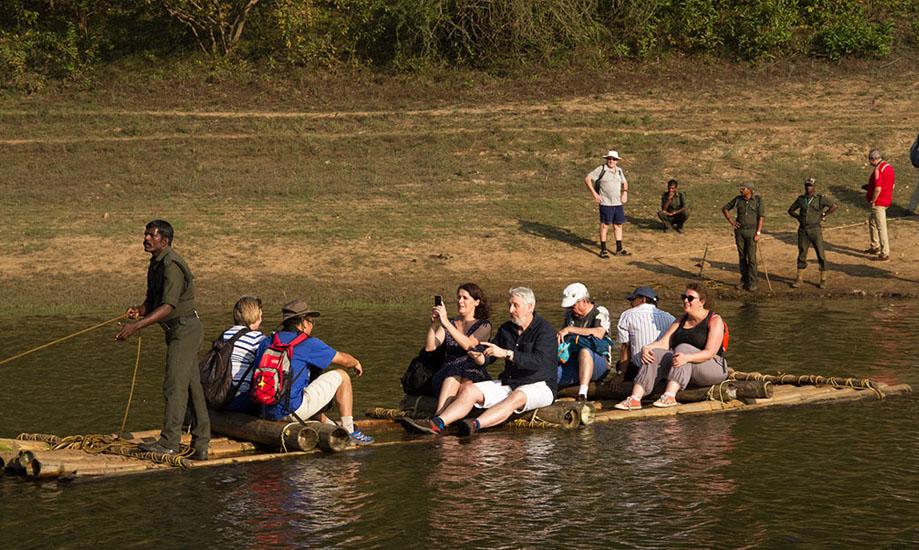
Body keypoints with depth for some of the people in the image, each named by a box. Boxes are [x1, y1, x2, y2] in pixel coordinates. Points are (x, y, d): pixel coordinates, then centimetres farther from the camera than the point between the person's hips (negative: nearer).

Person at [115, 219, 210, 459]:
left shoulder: (172, 266, -20)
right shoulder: (156, 264, 12)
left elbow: (168, 306, -27)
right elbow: (153, 300, 18)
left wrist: (136, 326, -32)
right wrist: (139, 311, -5)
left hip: (185, 329, -10)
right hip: (178, 331, 10)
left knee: (174, 384, -12)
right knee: (192, 385, 10)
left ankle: (169, 442, -11)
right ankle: (200, 446, 13)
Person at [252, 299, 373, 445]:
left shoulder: (265, 343, 12)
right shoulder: (308, 343, -3)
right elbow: (343, 359, 8)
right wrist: (356, 363, 32)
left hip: (268, 414, 7)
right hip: (293, 410, -7)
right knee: (340, 376, 9)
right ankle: (349, 430, 10)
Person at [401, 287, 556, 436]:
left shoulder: (545, 330, -11)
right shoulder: (506, 329, 11)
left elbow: (539, 361, -27)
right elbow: (489, 356, 12)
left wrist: (506, 353, -34)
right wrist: (479, 357, -13)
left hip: (538, 385, -7)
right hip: (508, 383, 7)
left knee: (517, 397, -39)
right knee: (469, 390, -13)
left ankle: (476, 425, -61)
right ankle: (437, 423, -35)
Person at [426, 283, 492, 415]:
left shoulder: (484, 326, 9)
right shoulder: (449, 324, 20)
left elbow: (468, 344, -12)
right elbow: (429, 347, 5)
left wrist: (446, 323, -20)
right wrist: (434, 324, -11)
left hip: (474, 375, -2)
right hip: (447, 375, 2)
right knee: (454, 373, -35)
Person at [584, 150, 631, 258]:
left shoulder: (619, 170, 9)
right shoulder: (601, 169, -8)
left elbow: (624, 182, 25)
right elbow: (587, 178, -8)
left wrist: (625, 192, 5)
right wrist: (594, 193, -11)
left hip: (618, 203, 6)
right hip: (606, 203, -6)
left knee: (618, 225, 10)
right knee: (604, 225, 0)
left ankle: (619, 249, 18)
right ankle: (603, 250, 6)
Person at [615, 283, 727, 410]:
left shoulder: (715, 320, -6)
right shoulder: (681, 321, 15)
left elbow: (710, 352, -19)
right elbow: (663, 343, 4)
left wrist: (687, 357, -38)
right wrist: (646, 348, -19)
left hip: (713, 368, -6)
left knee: (683, 348, -32)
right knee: (655, 354, -19)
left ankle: (670, 396, -48)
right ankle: (635, 399, -33)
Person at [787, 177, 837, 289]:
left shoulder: (820, 199, -4)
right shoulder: (800, 199, 6)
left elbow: (834, 206, -9)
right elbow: (790, 210, 18)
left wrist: (823, 216, -7)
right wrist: (799, 218, 3)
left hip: (815, 230, -3)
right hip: (803, 231, 3)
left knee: (820, 255, 0)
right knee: (802, 254, 5)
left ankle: (823, 280, 9)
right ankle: (799, 279, 12)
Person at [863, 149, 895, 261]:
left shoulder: (878, 170, -22)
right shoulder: (889, 167, 7)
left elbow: (878, 189, -29)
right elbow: (892, 185, 16)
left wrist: (872, 201, -15)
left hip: (878, 203, -10)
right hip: (887, 200, 10)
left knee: (881, 227, -4)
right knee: (872, 221, 26)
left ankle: (885, 254, 0)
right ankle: (875, 247, 36)